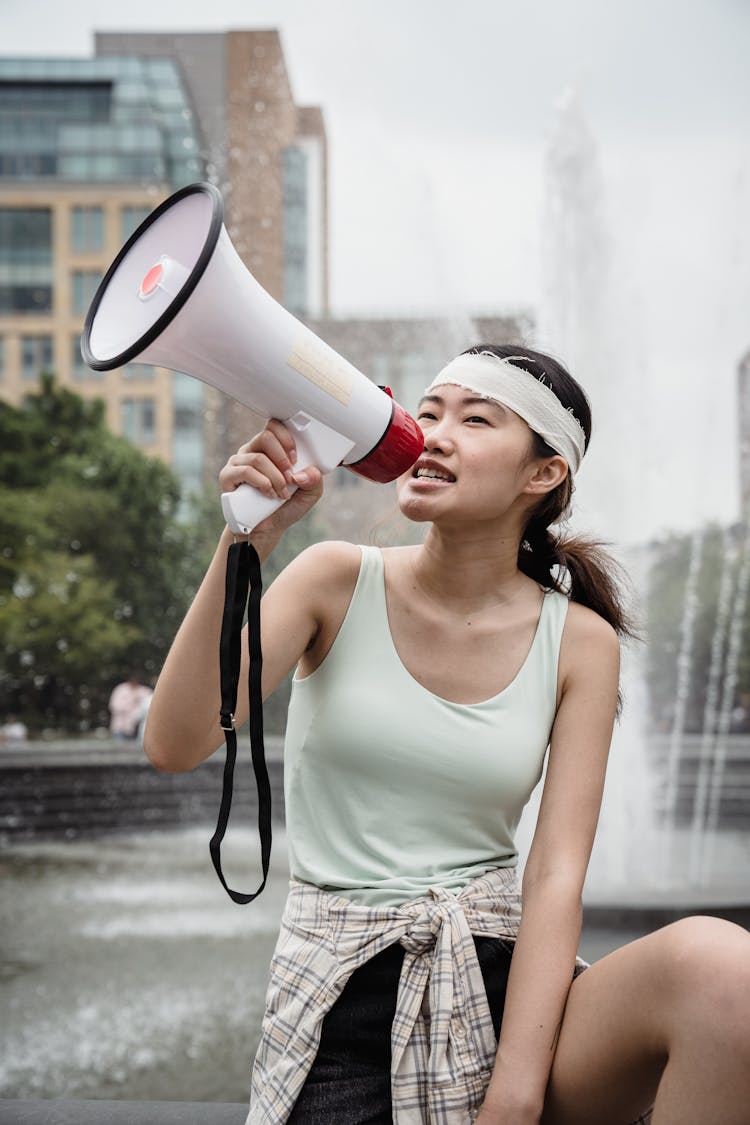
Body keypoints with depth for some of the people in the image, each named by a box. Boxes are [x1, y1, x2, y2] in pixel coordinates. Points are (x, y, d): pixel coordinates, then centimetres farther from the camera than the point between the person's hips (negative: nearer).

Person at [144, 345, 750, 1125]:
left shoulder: (579, 641, 2)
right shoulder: (338, 583, 1)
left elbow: (558, 875, -6)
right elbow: (173, 746, -11)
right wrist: (247, 539, -20)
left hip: (503, 976, 3)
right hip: (341, 998, -2)